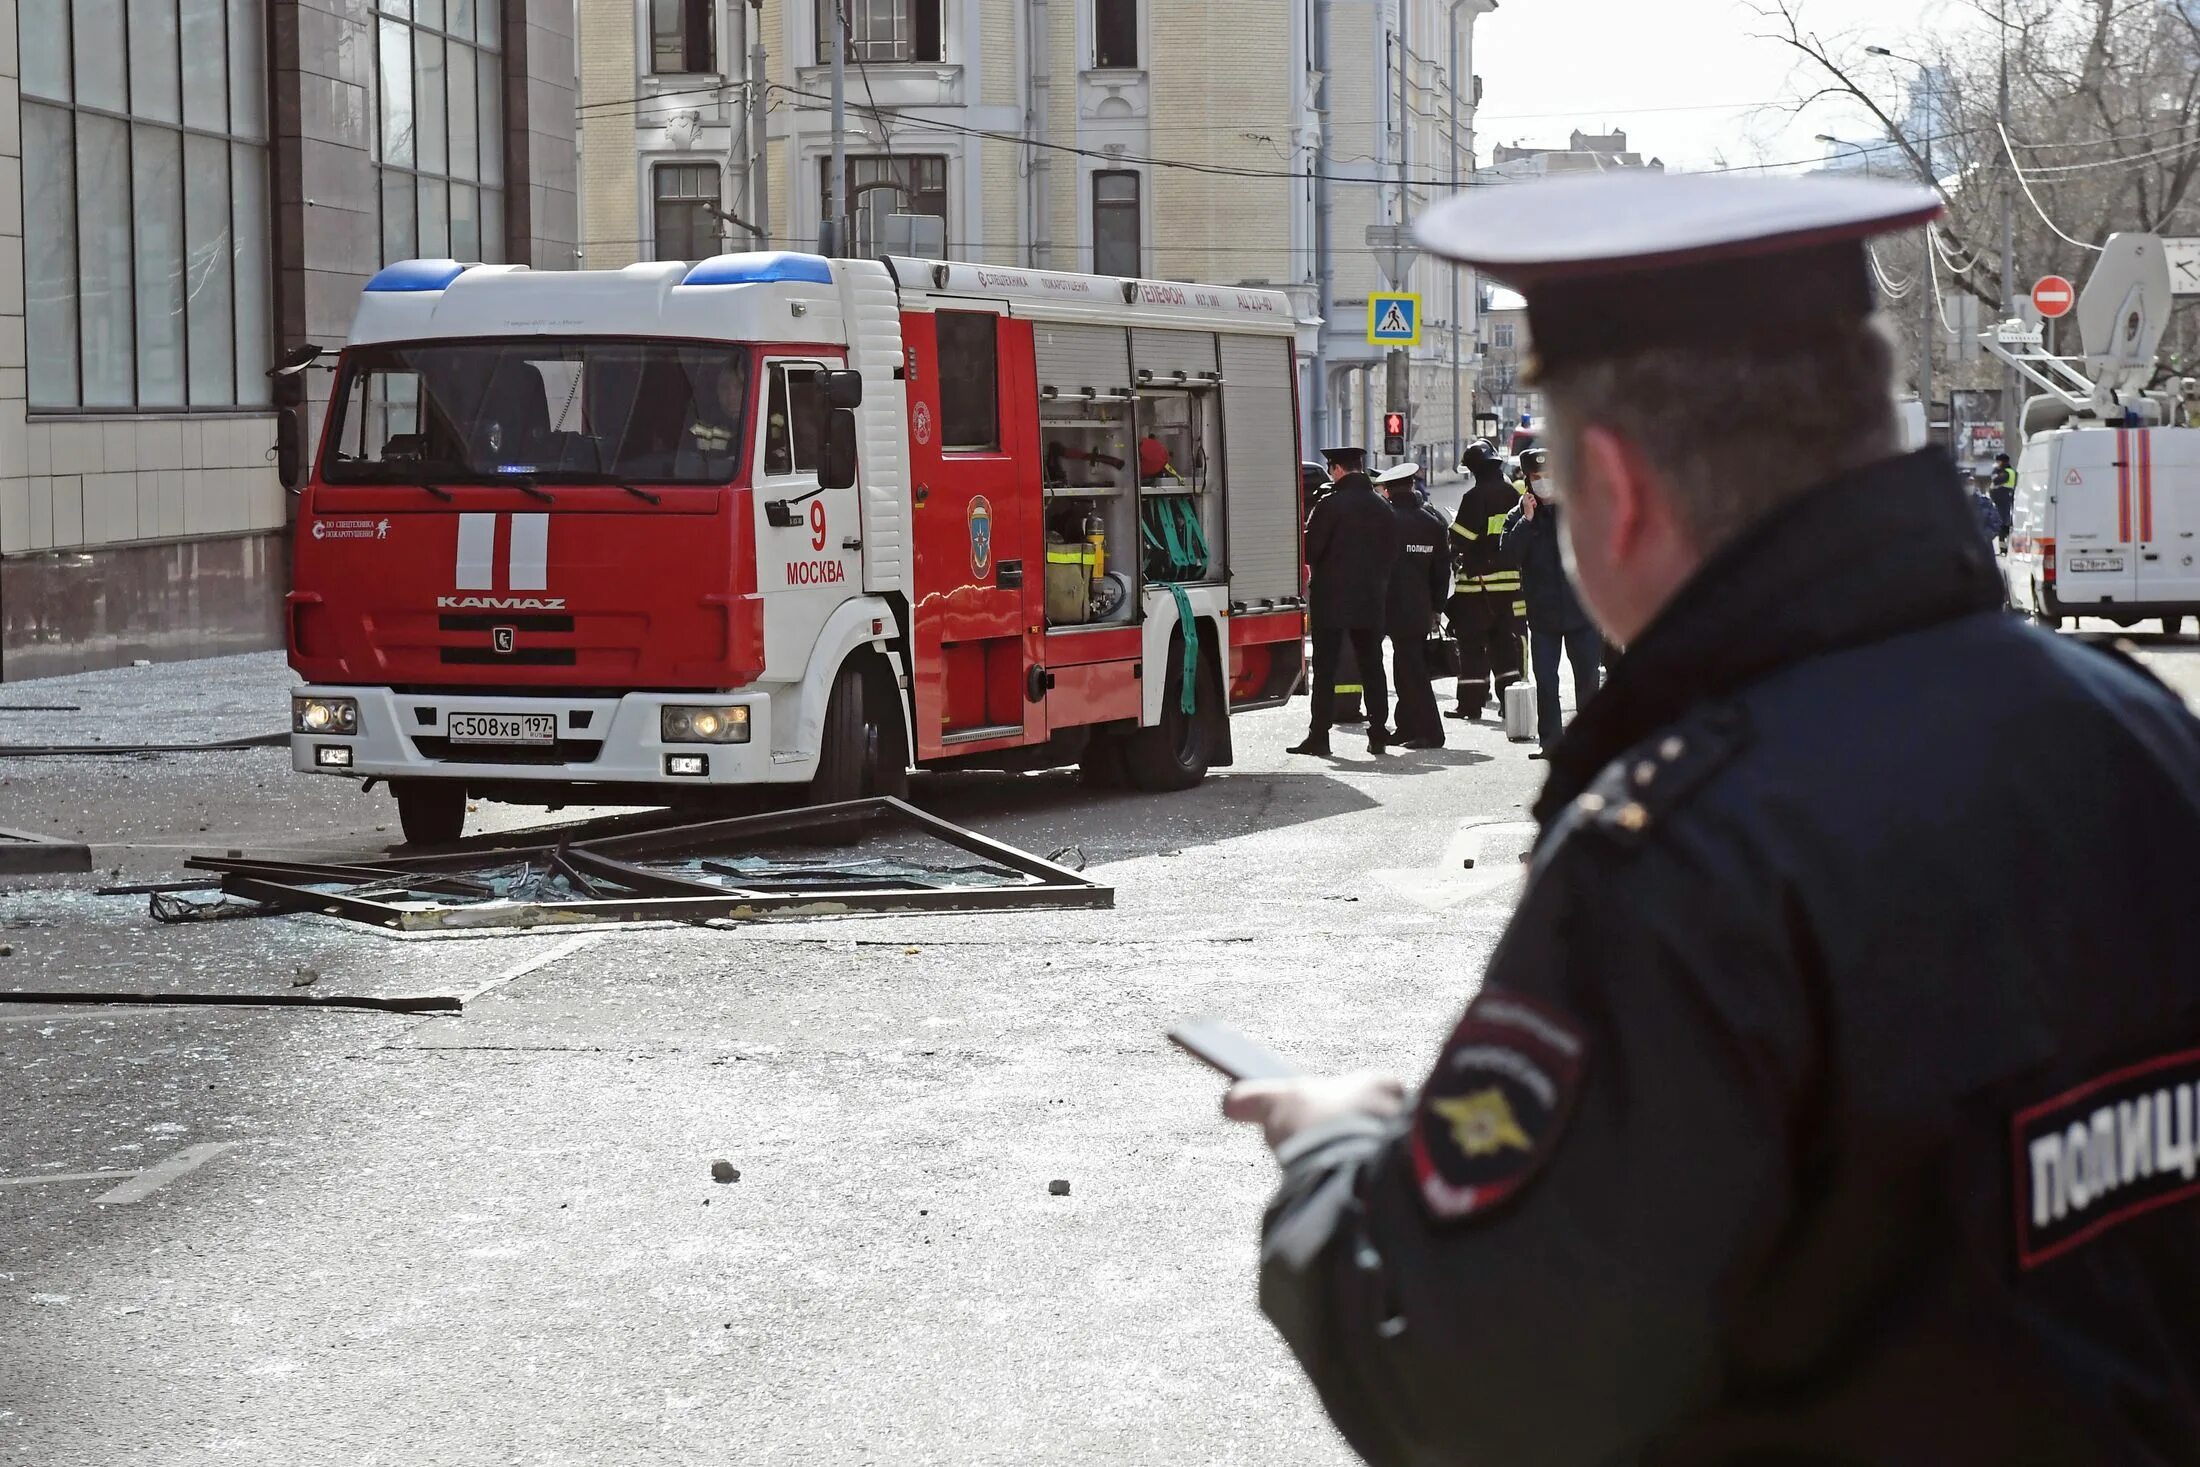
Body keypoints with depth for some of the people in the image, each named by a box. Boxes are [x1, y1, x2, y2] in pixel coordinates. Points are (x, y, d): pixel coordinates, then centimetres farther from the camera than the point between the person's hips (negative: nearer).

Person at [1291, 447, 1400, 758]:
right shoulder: (1382, 508, 6)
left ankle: (1319, 736, -3)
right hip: (1372, 602, 5)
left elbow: (1309, 549, -12)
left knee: (1325, 670, -2)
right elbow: (1392, 554, 11)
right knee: (1371, 667, 11)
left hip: (1332, 601, -5)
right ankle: (1377, 735, 11)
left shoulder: (1330, 505, -13)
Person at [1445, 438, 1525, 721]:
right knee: (1506, 643, 10)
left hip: (1478, 582, -6)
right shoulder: (1513, 495, 7)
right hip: (1511, 579, 6)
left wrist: (1458, 560, 5)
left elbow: (1461, 538, -12)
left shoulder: (1476, 497, -12)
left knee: (1472, 644, 1)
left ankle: (1471, 702, 0)